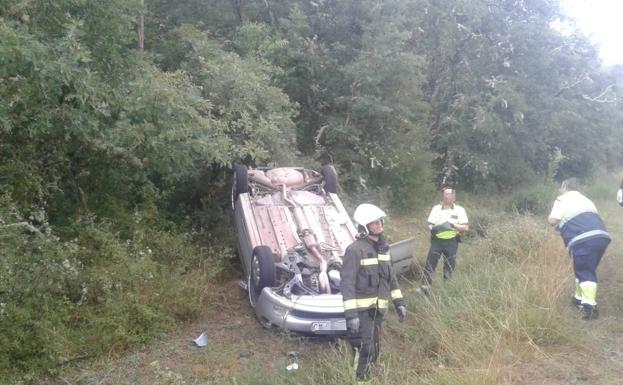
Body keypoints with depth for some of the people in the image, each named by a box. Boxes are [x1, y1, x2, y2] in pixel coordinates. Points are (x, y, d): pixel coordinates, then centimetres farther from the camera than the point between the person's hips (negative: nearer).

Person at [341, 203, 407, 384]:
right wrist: (351, 314, -25)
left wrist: (399, 302, 12)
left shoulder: (383, 247, 7)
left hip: (378, 308, 8)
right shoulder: (355, 249, -18)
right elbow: (347, 283, -20)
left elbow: (390, 277, 16)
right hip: (362, 309, -8)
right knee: (364, 351, -8)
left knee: (374, 351, 17)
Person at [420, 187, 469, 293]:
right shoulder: (436, 208, 8)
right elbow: (430, 225, 5)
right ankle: (425, 287, -6)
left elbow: (466, 228, -1)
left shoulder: (459, 210, 4)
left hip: (452, 242, 0)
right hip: (437, 240, 0)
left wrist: (453, 226, -19)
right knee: (430, 264, -7)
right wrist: (434, 228, -19)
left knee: (450, 266, 6)